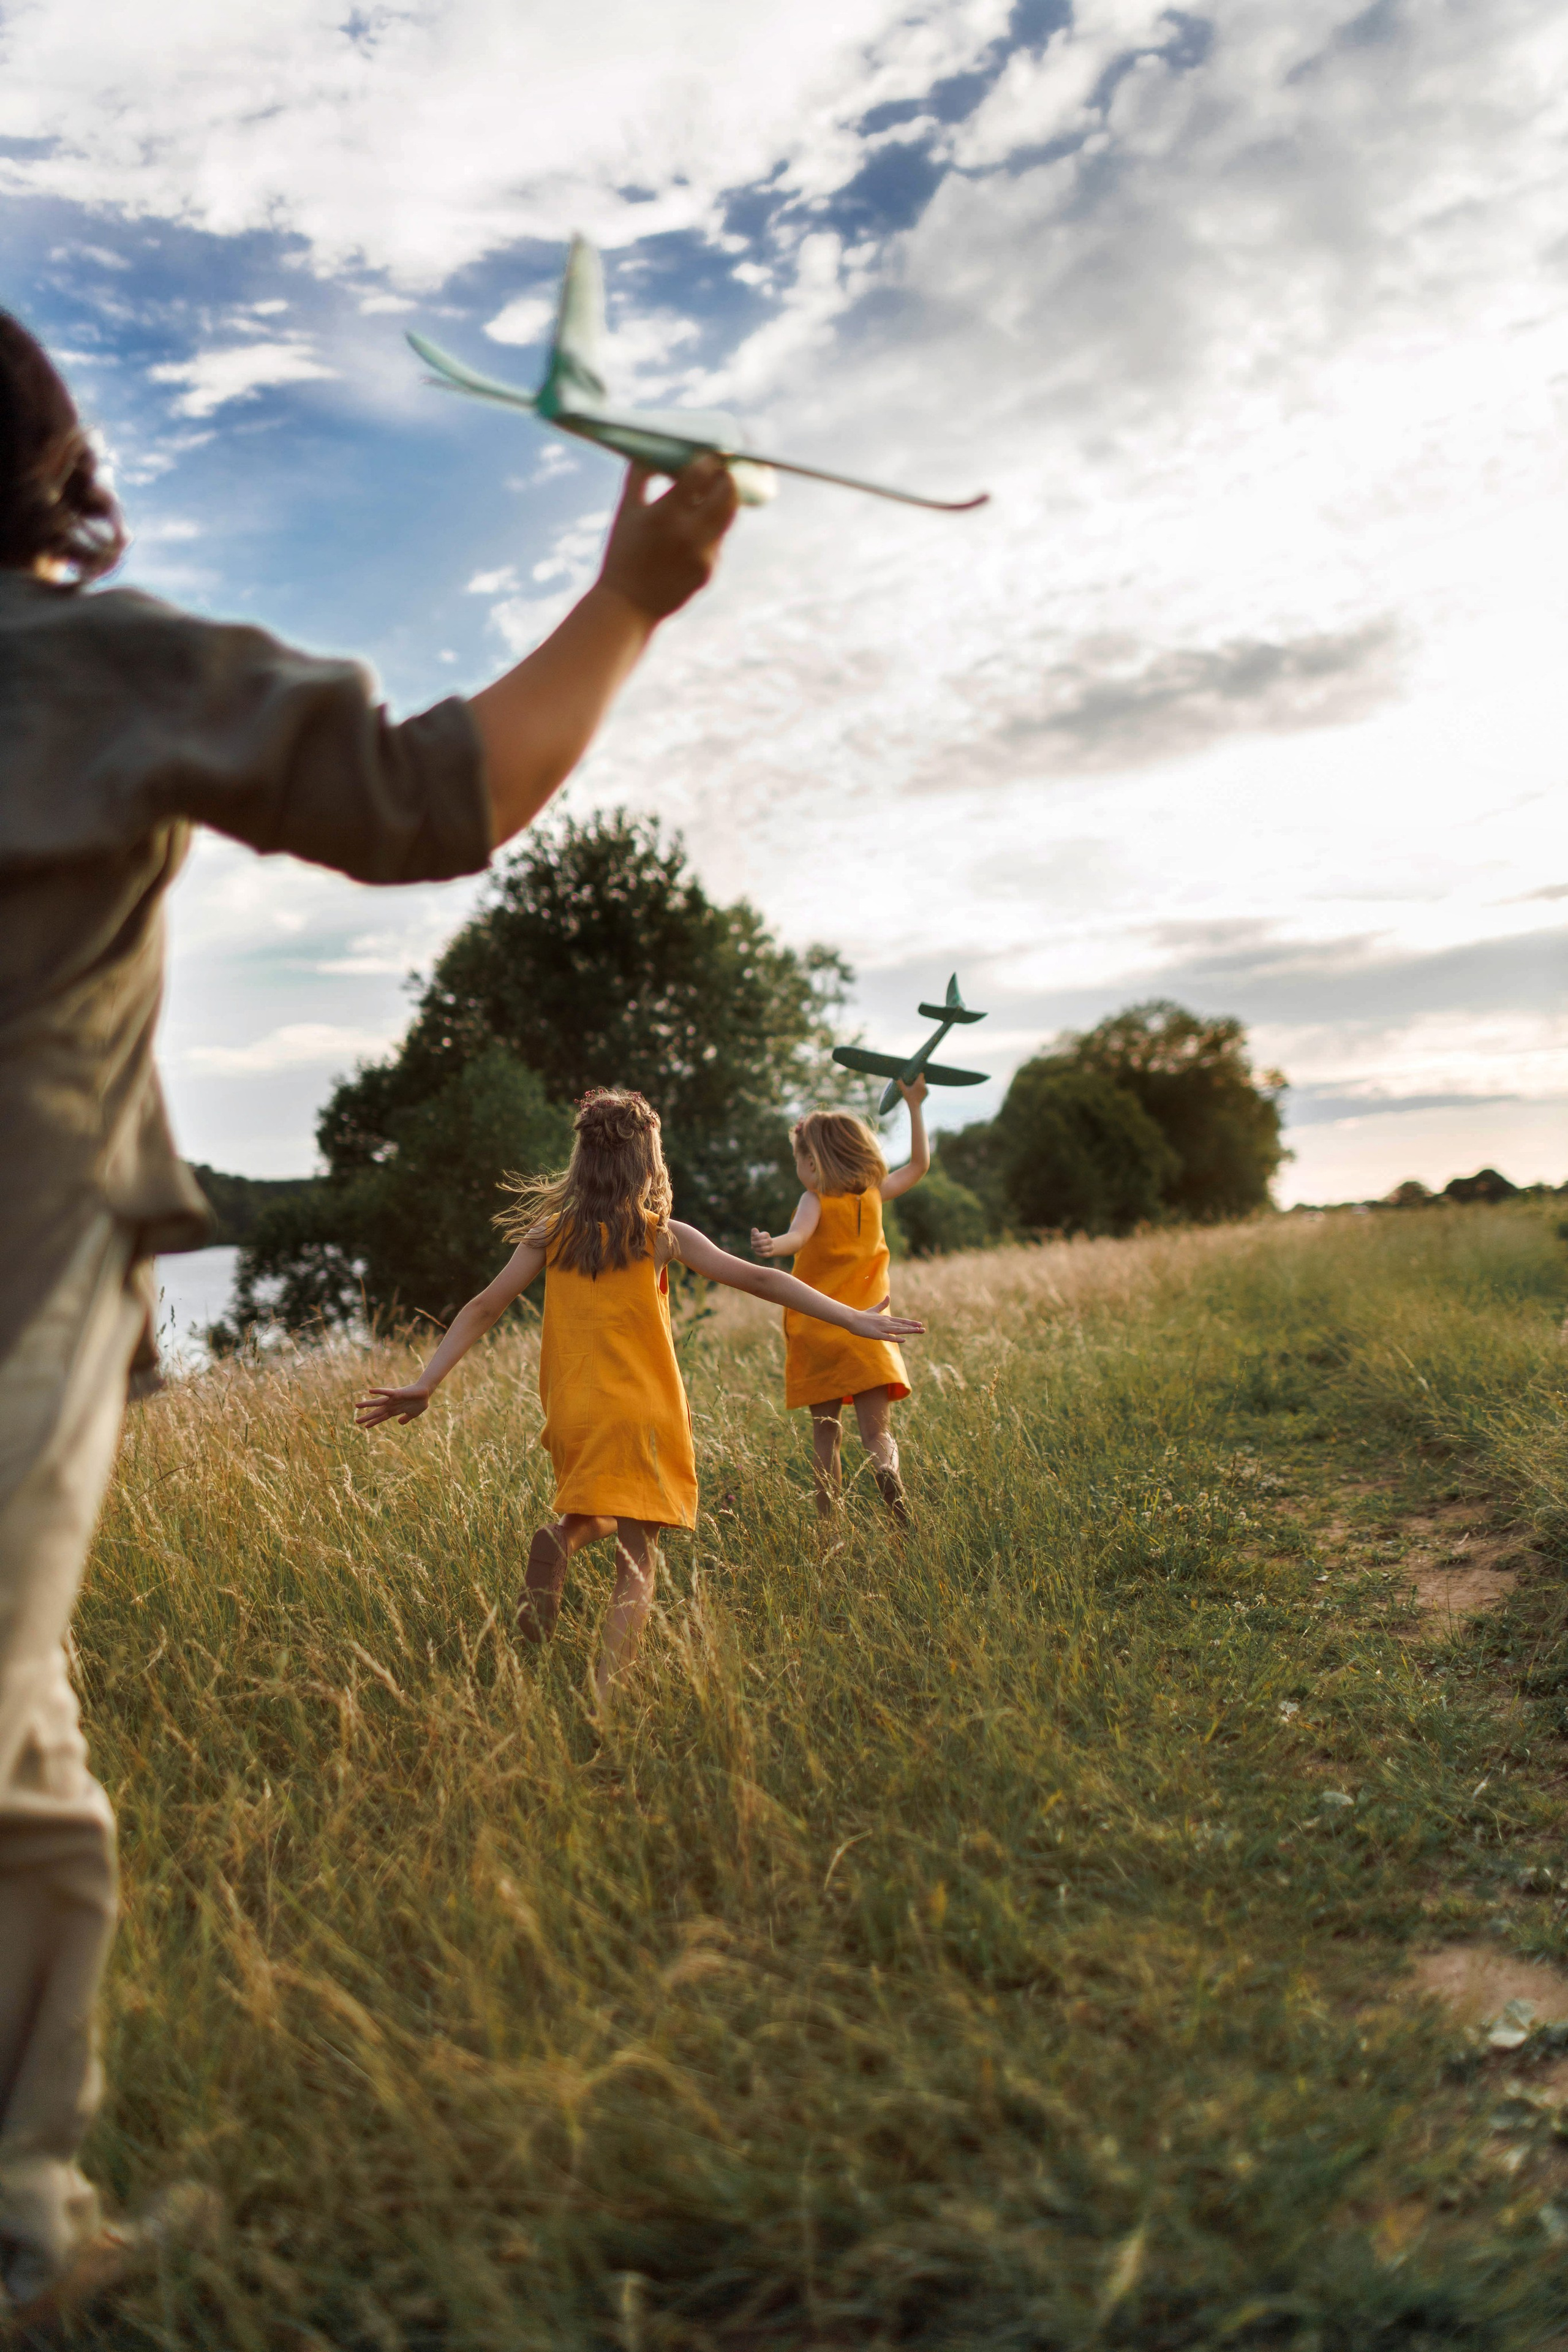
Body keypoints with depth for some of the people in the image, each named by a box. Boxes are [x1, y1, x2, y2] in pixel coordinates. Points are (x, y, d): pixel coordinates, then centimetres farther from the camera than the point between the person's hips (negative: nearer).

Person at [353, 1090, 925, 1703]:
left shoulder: (549, 1233, 3)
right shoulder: (663, 1236, -4)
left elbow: (483, 1309, 1)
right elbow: (757, 1279, -6)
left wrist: (424, 1386, 3)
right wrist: (852, 1319, -4)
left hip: (571, 1416, 4)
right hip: (641, 1412, -4)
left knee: (602, 1516, 28)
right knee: (637, 1559, 1)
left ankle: (558, 1542, -5)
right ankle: (601, 1695, -16)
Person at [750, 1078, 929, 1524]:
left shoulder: (816, 1200, -7)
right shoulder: (873, 1195, 5)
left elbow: (798, 1237, -29)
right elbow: (919, 1163, 19)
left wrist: (772, 1245, -48)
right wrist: (914, 1106, 23)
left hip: (816, 1334, -2)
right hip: (867, 1335, 2)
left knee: (825, 1433, 10)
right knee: (876, 1433, -2)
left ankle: (829, 1519, 8)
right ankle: (888, 1472, -33)